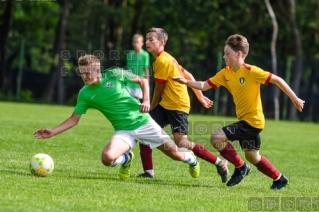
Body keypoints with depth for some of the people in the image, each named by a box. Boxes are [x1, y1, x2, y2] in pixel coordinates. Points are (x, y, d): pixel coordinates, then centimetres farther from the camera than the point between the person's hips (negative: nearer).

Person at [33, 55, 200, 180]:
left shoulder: (114, 75, -9)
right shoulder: (85, 94, -4)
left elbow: (143, 81, 3)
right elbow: (74, 119, 1)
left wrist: (146, 100, -12)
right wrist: (52, 132, -10)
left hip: (143, 122, -1)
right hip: (124, 131, 1)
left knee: (175, 154, 4)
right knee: (107, 158, -29)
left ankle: (190, 158, 45)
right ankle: (126, 159, 10)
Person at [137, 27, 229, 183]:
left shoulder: (163, 61, -15)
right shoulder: (165, 59, 14)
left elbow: (158, 89, -7)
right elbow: (188, 76, 18)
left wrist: (152, 107, 8)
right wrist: (200, 96, 22)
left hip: (177, 105, -10)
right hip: (165, 104, 10)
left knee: (181, 143, -16)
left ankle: (219, 163, -5)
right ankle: (148, 171, 0)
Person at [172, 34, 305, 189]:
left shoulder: (251, 71, -18)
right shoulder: (226, 73, 3)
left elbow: (277, 80, -14)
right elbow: (204, 86, 3)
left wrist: (295, 99, -12)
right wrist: (186, 82, -12)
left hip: (252, 120, -8)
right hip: (244, 120, 8)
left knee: (216, 138, -16)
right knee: (252, 156, 19)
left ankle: (240, 167, 1)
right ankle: (279, 178, 35)